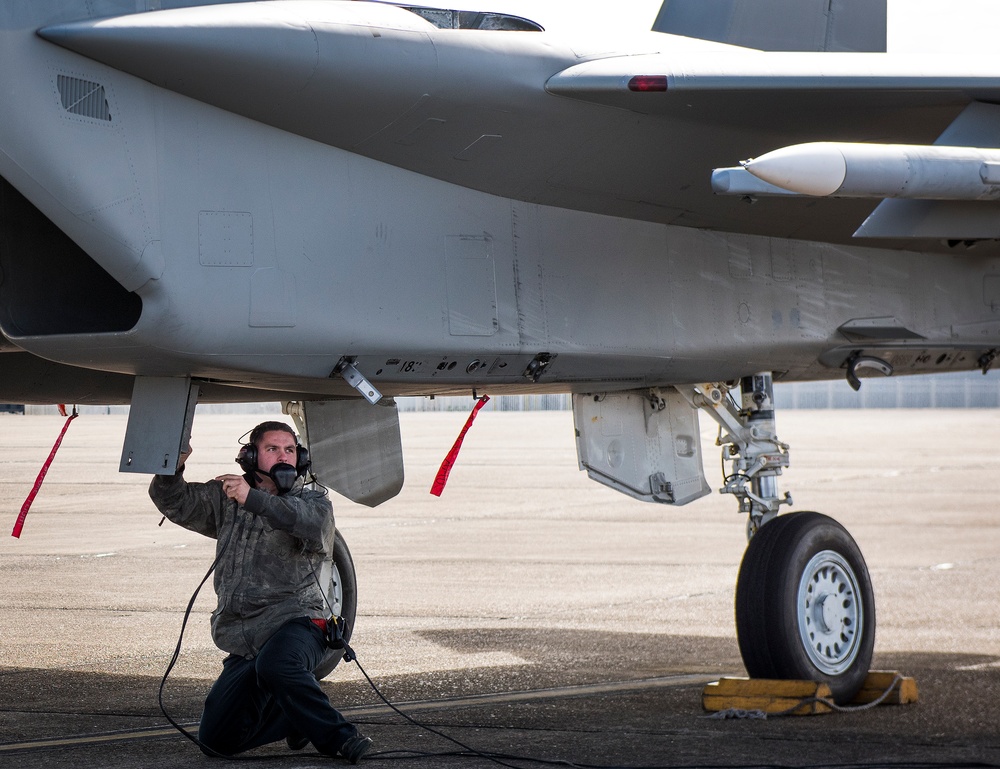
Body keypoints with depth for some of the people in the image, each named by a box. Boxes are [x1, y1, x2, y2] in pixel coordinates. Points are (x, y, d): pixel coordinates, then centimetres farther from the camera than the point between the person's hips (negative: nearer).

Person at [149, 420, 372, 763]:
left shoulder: (312, 502, 3)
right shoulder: (226, 500, 17)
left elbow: (315, 525, -21)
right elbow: (174, 502, 14)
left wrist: (254, 499, -30)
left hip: (295, 621, -6)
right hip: (243, 642, 6)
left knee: (275, 665, -42)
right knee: (216, 741, 1)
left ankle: (339, 736, -24)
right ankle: (297, 717, 23)